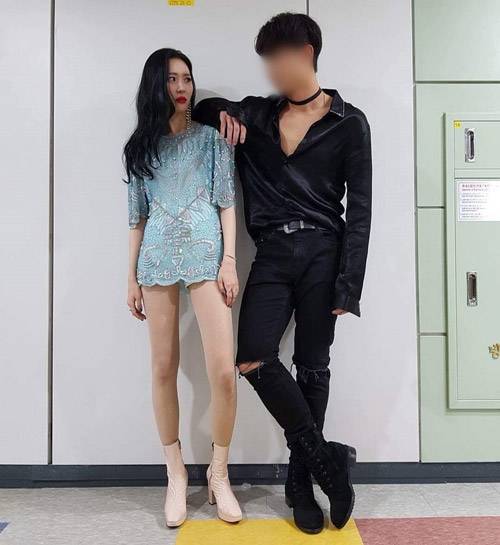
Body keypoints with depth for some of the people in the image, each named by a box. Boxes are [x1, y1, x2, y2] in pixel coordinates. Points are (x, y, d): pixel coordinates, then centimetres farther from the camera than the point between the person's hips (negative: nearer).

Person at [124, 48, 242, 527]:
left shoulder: (212, 137, 11)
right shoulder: (141, 146, 16)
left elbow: (226, 202, 4)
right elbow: (137, 216, 14)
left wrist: (229, 261, -7)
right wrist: (132, 278, 10)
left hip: (206, 254, -2)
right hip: (157, 258, 2)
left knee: (223, 370, -10)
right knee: (164, 368, 3)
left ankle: (218, 474, 9)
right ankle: (175, 473, 18)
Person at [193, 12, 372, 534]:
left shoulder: (348, 122, 2)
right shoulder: (257, 114, 13)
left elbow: (359, 208, -2)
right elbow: (202, 107, 29)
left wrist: (348, 286, -9)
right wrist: (223, 112, 4)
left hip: (322, 253, -3)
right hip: (272, 254, 3)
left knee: (311, 366, 3)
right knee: (254, 360, -12)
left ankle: (301, 479, 21)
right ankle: (326, 458, 5)